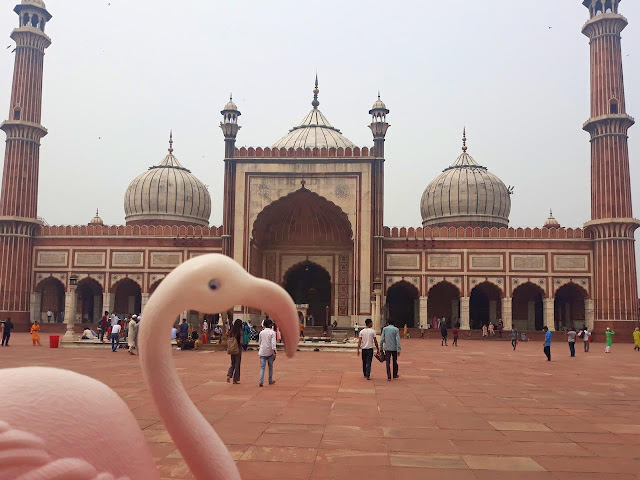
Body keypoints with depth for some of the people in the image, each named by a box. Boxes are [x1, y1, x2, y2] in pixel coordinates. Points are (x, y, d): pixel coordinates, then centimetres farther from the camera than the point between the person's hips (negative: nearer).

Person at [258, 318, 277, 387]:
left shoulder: (261, 332, 7)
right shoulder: (272, 332, -5)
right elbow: (273, 343, -14)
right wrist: (274, 351, -14)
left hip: (262, 352, 2)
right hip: (270, 352, -2)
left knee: (262, 367, -2)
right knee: (270, 367, 13)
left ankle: (261, 381, -15)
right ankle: (270, 381, 23)